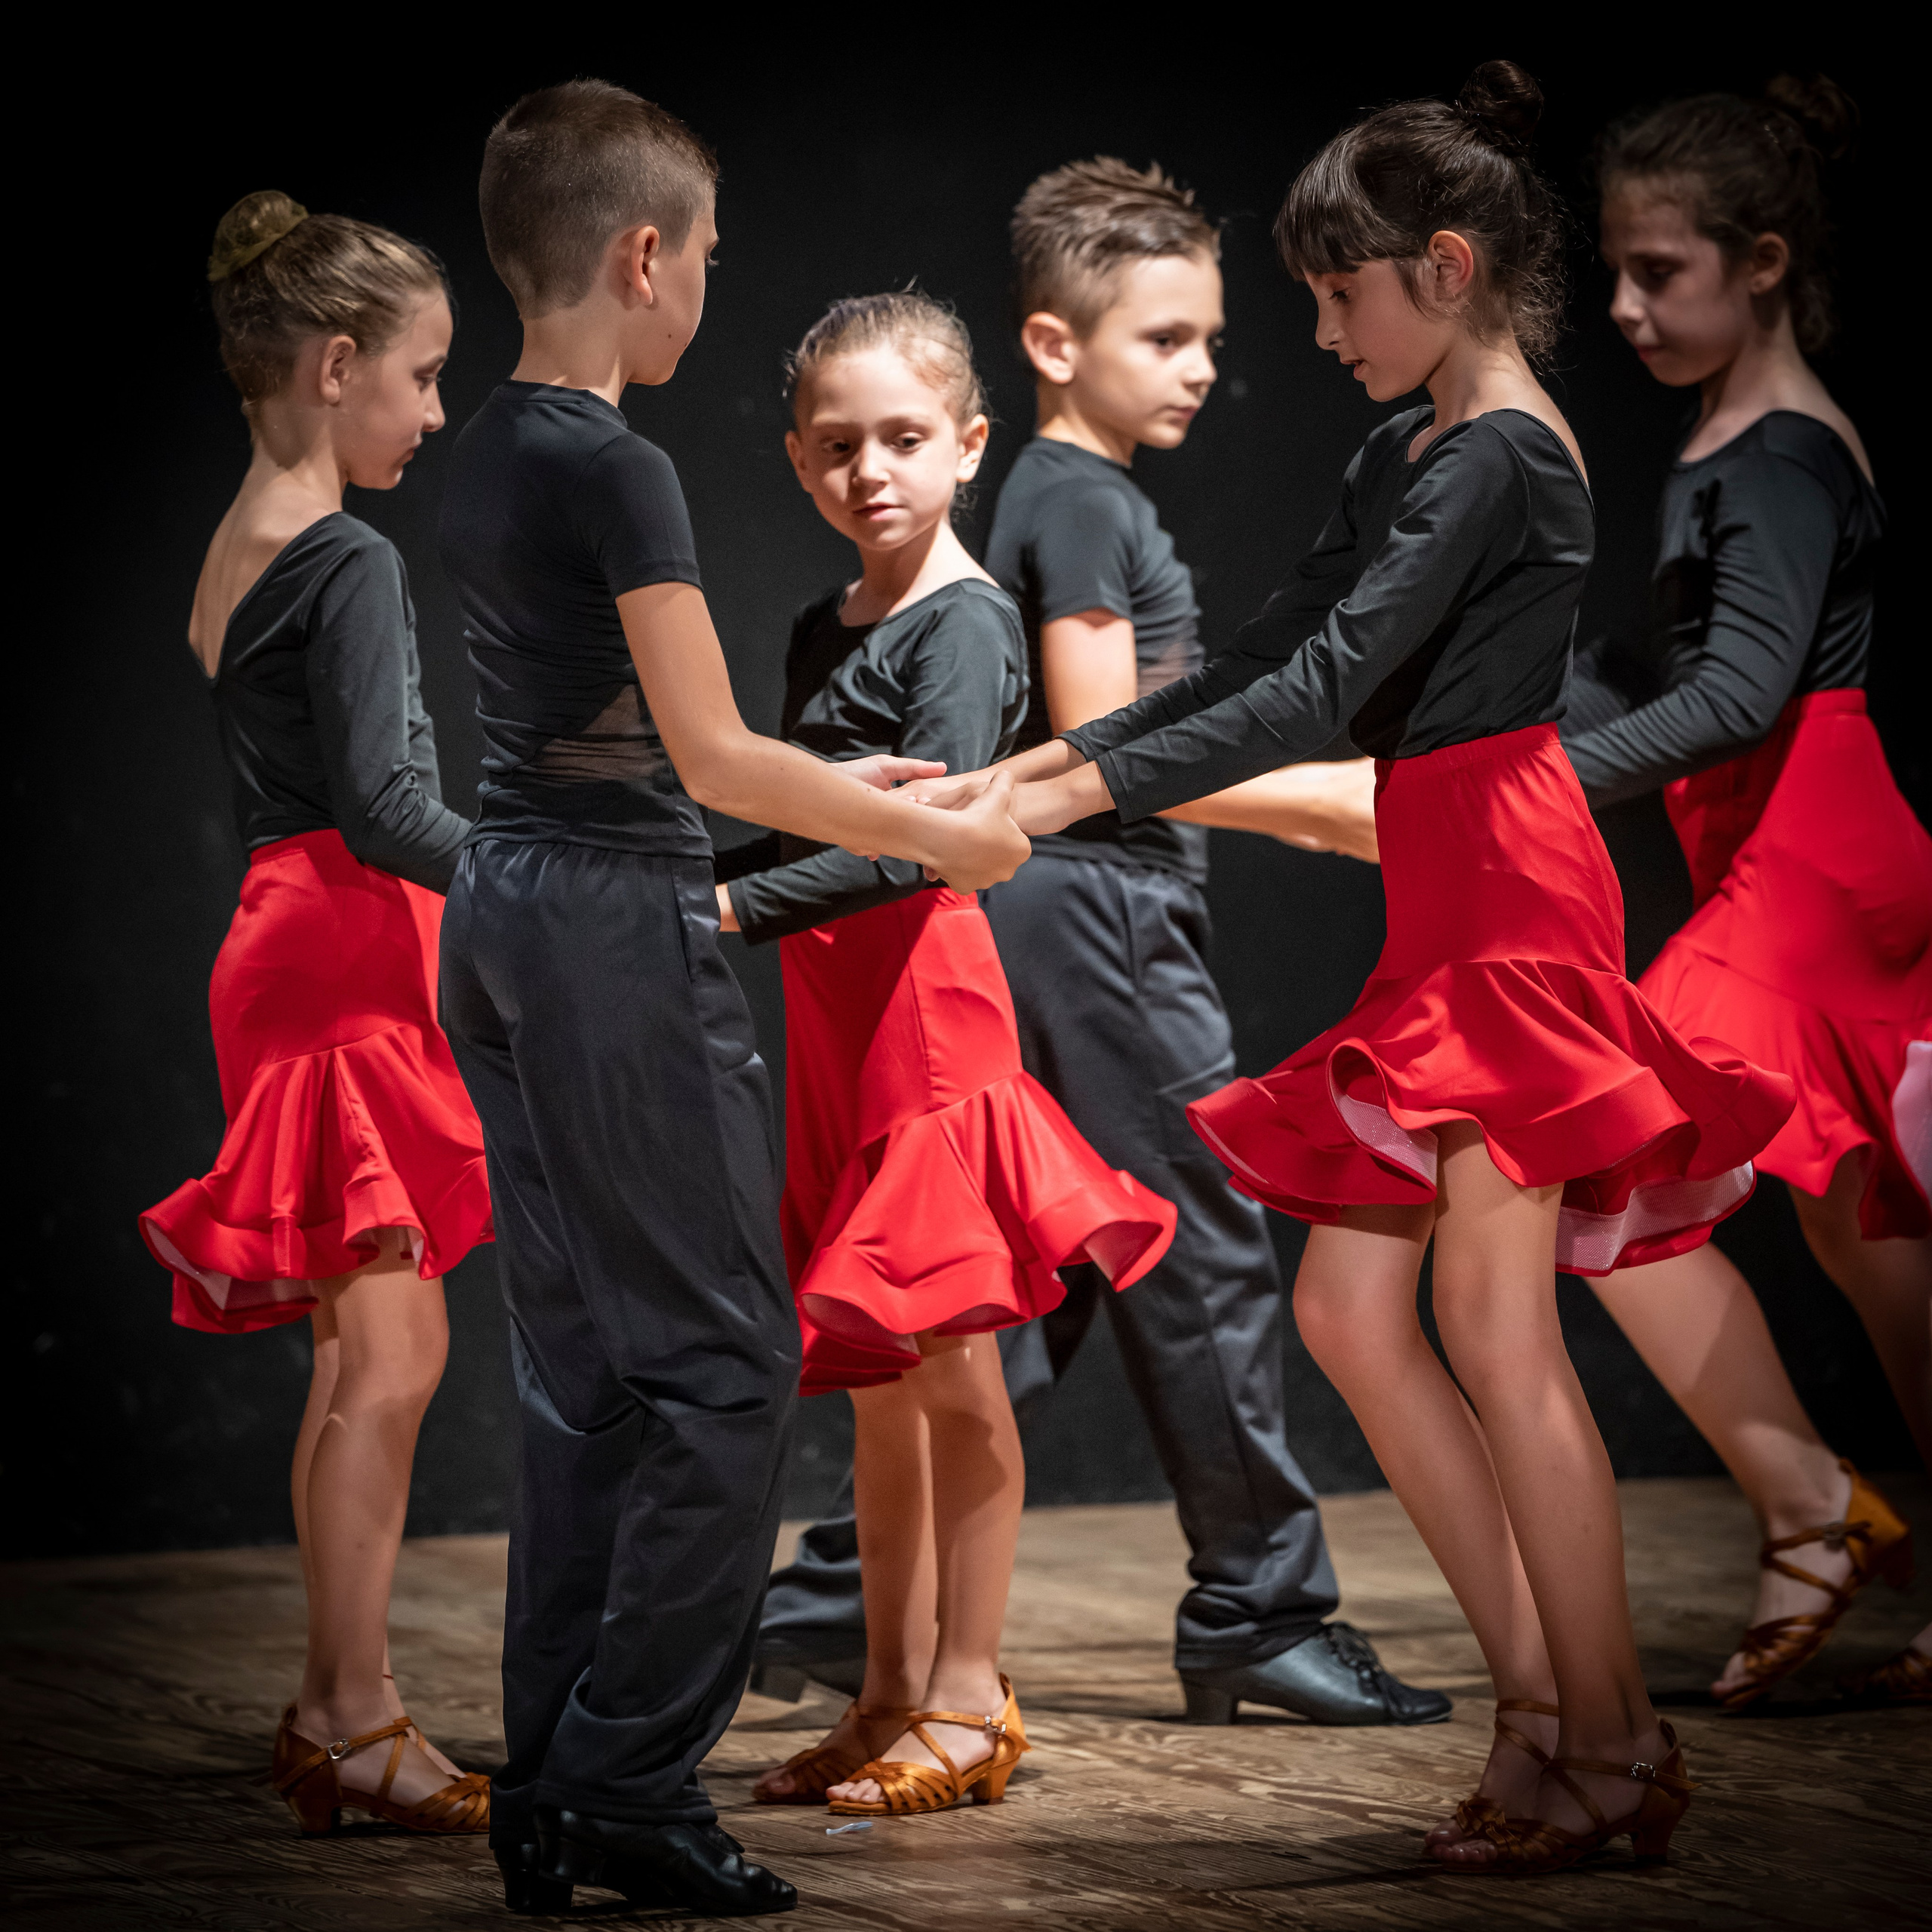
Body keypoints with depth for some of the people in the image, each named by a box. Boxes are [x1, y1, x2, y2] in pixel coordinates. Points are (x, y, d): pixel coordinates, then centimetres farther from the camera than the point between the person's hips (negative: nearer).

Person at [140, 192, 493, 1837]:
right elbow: (380, 805, -21)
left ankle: (337, 1710, 17)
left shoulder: (238, 556, 15)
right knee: (390, 1352, -7)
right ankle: (356, 1723, -4)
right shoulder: (349, 563, -14)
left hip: (302, 953, 10)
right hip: (350, 969, -10)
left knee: (363, 1353, 12)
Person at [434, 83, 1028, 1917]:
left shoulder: (482, 459, 12)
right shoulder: (611, 468, -15)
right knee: (722, 1355, -2)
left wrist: (827, 790, 24)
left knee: (579, 1358, 12)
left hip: (500, 916, 9)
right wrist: (936, 841, -6)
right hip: (619, 935, -9)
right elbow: (709, 756, -17)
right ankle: (629, 1781, -1)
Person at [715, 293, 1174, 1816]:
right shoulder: (820, 632, 15)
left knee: (950, 1369, -1)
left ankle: (970, 1694, 7)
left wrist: (737, 907, -29)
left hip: (928, 995, -8)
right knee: (875, 1377, 12)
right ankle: (893, 1690, 20)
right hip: (833, 1016, 8)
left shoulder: (966, 623, -10)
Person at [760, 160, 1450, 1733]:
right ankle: (1261, 1613, 3)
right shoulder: (1081, 503, -11)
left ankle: (853, 1594, 13)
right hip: (1099, 909, -10)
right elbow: (1099, 747, -18)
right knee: (1207, 1253, -4)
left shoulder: (1065, 499, 19)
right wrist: (1314, 799, -14)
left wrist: (1306, 796, 21)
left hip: (1064, 914, 10)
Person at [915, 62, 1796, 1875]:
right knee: (1346, 1307, 7)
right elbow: (1262, 656, 17)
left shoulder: (1501, 452, -12)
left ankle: (1617, 1749, 0)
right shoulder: (1408, 455, 17)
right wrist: (1036, 762, 9)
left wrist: (1084, 792, -26)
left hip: (1510, 887, -10)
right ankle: (1540, 1695, 12)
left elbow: (1329, 683, -21)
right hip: (1447, 906, 10)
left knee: (1492, 1321, -8)